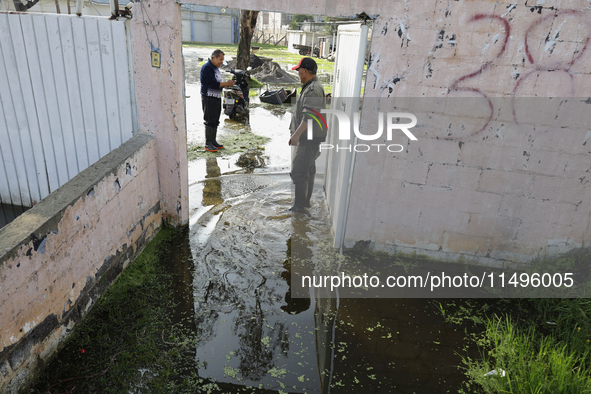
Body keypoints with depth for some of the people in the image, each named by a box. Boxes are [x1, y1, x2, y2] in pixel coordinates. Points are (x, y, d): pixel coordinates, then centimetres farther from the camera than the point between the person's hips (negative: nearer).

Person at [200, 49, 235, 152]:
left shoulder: (216, 68, 15)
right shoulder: (207, 68, -15)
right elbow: (212, 84, -22)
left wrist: (227, 84, 7)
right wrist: (227, 84, -19)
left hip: (217, 97, 9)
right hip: (209, 98, -9)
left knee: (215, 121, 13)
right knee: (210, 121, -6)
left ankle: (213, 141, 22)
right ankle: (208, 144, 0)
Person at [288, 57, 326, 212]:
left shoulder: (313, 89, -18)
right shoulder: (310, 87, 17)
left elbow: (309, 116, -28)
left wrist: (297, 134, -30)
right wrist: (297, 133, 27)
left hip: (310, 137, -11)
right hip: (308, 136, 11)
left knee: (299, 171, -8)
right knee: (308, 169, 17)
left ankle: (299, 205, -1)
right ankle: (305, 201, 28)